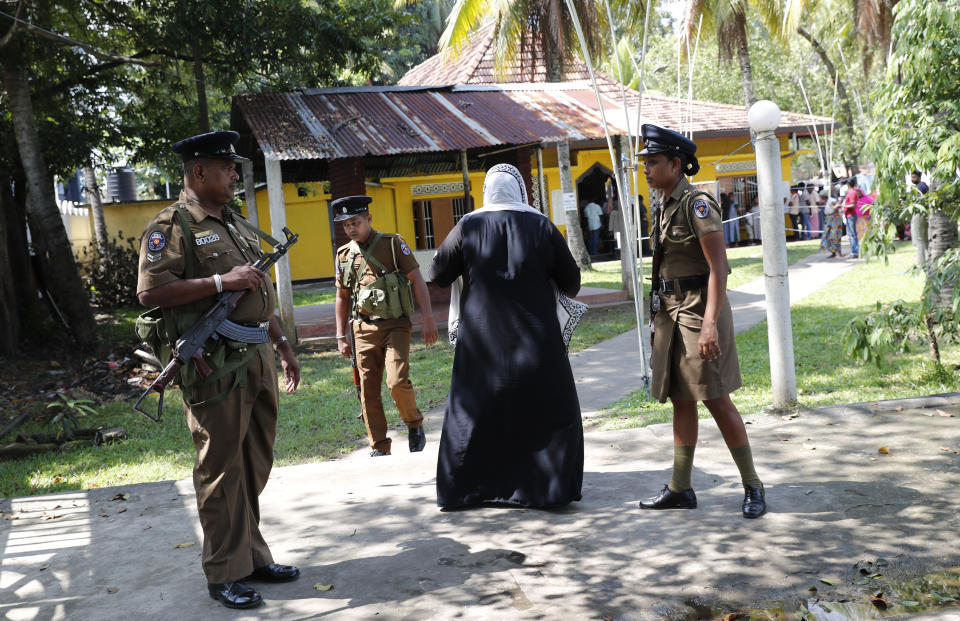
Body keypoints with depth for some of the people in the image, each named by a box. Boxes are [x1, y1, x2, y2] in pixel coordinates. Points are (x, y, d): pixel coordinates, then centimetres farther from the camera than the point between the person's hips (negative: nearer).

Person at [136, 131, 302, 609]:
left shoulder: (238, 225, 19)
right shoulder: (172, 226, -7)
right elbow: (150, 291, -19)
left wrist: (284, 347, 23)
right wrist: (221, 281, -19)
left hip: (257, 358, 8)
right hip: (215, 365, -8)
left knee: (256, 466, 13)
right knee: (221, 469, -1)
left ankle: (253, 556, 25)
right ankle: (224, 574, 9)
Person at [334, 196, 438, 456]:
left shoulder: (393, 244, -1)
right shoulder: (344, 254, 9)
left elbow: (417, 281, -2)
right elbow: (342, 298, 18)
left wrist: (428, 320, -9)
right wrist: (341, 336, 15)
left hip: (395, 325, -3)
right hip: (363, 330, 4)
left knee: (397, 381, -18)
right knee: (368, 392, 1)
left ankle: (414, 423, 10)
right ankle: (379, 449, 12)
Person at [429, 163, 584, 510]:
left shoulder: (467, 227, -3)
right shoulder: (541, 226, -3)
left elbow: (438, 276, 3)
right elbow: (571, 282, 2)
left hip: (481, 340, 1)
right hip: (535, 338, -1)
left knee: (475, 410, 12)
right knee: (549, 410, 9)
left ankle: (460, 489, 18)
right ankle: (552, 487, 9)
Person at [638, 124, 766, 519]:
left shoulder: (697, 204, -13)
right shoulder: (664, 206, 13)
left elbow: (718, 267, -19)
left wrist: (710, 323, -26)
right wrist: (661, 319, 18)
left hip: (700, 307, -8)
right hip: (671, 309, 9)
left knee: (715, 398, -5)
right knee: (681, 399, 10)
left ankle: (752, 486, 7)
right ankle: (680, 489, 16)